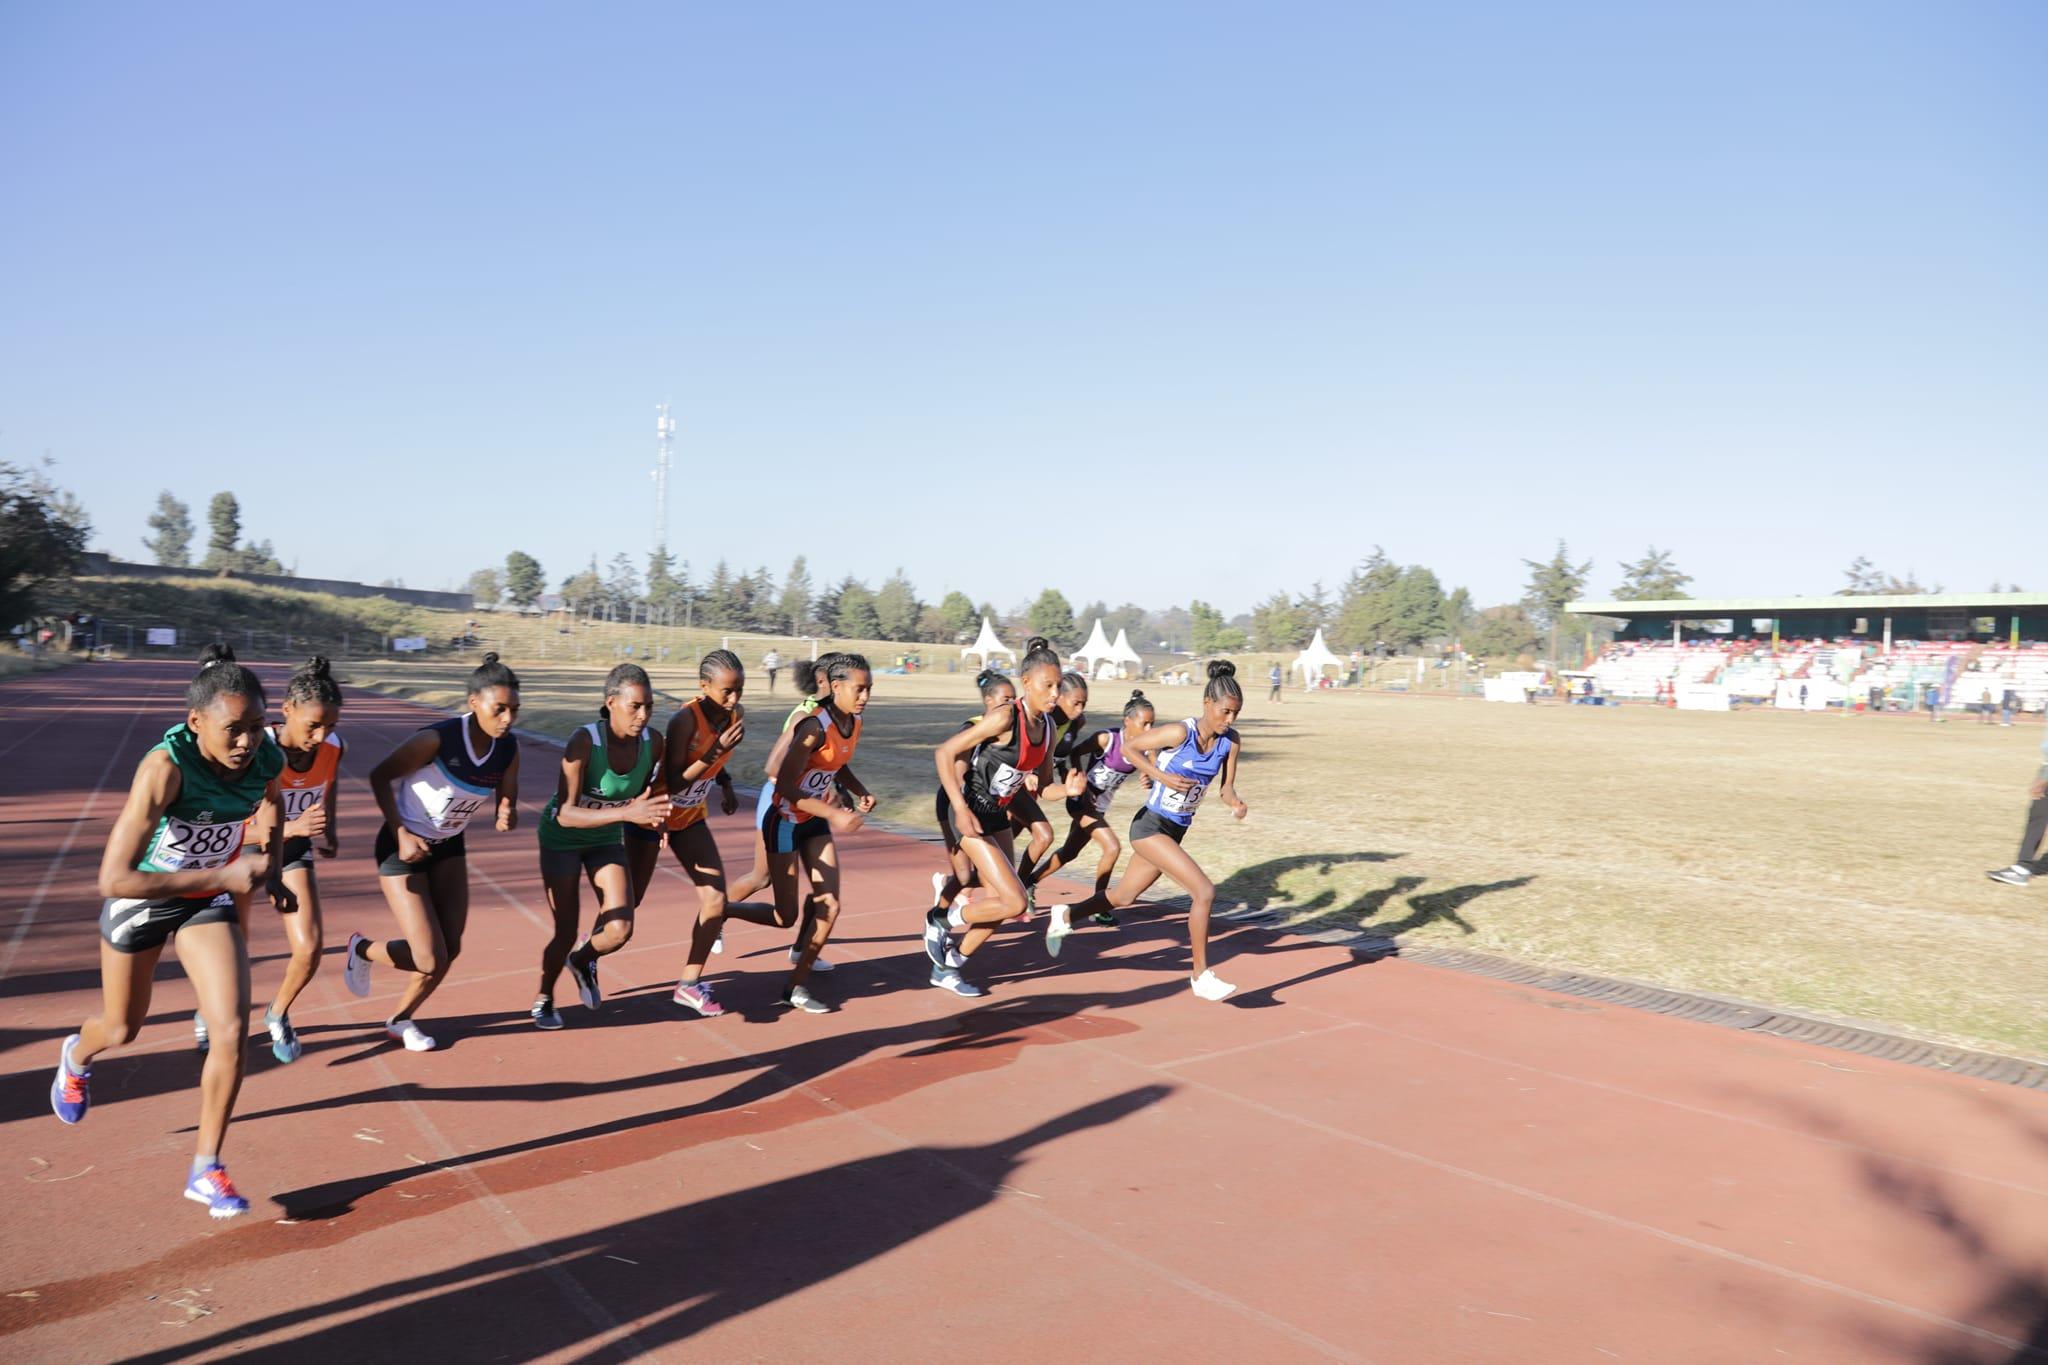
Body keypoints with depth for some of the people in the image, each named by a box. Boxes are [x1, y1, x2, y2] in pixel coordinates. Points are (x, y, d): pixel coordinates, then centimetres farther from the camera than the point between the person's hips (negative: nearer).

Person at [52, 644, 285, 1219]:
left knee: (232, 1031, -11)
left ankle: (206, 1170, 6)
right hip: (140, 896, -3)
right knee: (123, 1027, 20)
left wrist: (266, 861, -2)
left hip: (210, 897, 3)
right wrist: (222, 876, -39)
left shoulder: (265, 757, -20)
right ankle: (76, 1056, 60)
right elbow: (113, 879, -38)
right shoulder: (164, 768, -36)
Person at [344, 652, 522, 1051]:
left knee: (450, 950, 5)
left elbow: (506, 802, -1)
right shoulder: (439, 738, -28)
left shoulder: (508, 748, -11)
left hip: (449, 847, 6)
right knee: (431, 960, -7)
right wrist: (401, 834, -22)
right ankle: (361, 950, 24)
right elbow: (380, 776, -18)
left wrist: (507, 818, -25)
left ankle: (401, 1018, 31)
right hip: (404, 846, -6)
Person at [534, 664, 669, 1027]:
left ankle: (582, 960, 28)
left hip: (607, 838, 4)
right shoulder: (584, 742, -32)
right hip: (562, 837, -4)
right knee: (566, 932, 2)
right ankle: (544, 1000, 32)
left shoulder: (653, 742, -18)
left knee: (620, 931, -7)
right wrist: (627, 812, -48)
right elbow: (565, 814, -39)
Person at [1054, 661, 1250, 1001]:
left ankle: (1066, 915, 47)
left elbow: (1226, 786, 2)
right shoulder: (1180, 733, -22)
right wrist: (1163, 777, -22)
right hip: (1150, 826, -7)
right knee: (1204, 890, -19)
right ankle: (1201, 975, -5)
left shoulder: (1230, 741, -5)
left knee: (1123, 897, 22)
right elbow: (1129, 748, -11)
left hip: (1176, 830, 7)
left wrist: (1235, 803, -20)